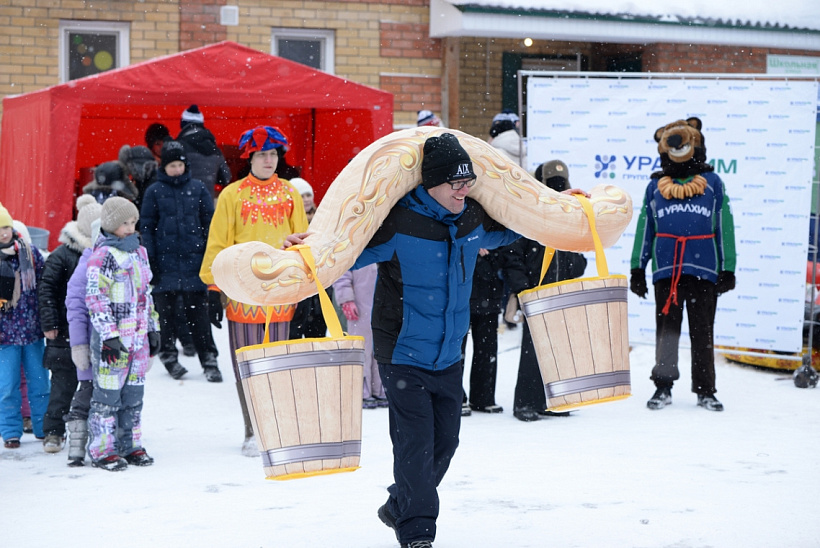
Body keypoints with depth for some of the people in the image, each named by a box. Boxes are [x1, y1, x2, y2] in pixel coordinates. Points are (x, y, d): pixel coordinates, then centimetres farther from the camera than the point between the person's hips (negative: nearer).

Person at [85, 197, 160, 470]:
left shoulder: (138, 251, 15)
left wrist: (153, 328, 20)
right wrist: (109, 335, -19)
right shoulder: (103, 255, -10)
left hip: (139, 335, 7)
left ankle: (130, 445, 19)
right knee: (108, 392, -3)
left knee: (134, 392, 11)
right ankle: (102, 450, 2)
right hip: (113, 337, -7)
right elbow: (96, 299, -14)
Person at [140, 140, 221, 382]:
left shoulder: (197, 188, 6)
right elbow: (146, 226, 6)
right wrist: (149, 259, -2)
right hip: (165, 260, 0)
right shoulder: (154, 191, 4)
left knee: (198, 311, -2)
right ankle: (169, 355, 18)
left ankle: (209, 360, 0)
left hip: (193, 260, 0)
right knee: (166, 311, 5)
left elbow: (209, 222, 10)